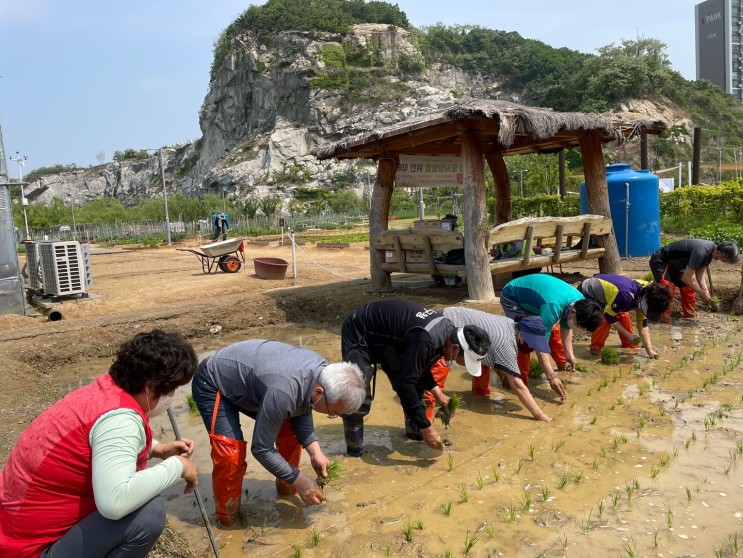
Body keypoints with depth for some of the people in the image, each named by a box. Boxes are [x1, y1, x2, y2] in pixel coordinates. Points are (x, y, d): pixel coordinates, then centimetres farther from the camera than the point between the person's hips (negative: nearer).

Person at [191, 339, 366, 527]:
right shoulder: (283, 392, -41)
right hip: (212, 383, -7)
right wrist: (299, 480, -20)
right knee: (231, 452, -21)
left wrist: (314, 450, -11)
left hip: (245, 377, 8)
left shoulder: (323, 370, -17)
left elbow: (301, 409, 1)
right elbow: (261, 448, -29)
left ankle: (286, 488, 23)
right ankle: (227, 516, 3)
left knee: (291, 428, 1)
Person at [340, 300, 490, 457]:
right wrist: (426, 428, -29)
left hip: (384, 335, 9)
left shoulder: (448, 330, -8)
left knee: (415, 386, 8)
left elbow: (418, 366, 9)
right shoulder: (427, 340, -38)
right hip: (359, 334, -9)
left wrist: (438, 393, -2)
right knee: (360, 398, -15)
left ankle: (415, 431, 24)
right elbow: (405, 384, -36)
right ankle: (354, 450, 3)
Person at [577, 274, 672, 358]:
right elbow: (609, 316, -28)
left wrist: (649, 350, -7)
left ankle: (630, 345, 20)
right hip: (586, 293, -8)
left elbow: (643, 324, -4)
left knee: (623, 316, 3)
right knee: (604, 321, -23)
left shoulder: (642, 296, -11)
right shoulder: (625, 296, -39)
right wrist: (628, 335, -22)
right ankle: (595, 348, -4)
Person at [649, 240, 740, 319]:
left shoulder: (711, 251, -6)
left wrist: (705, 290, -11)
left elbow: (700, 272, 3)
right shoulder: (701, 252, -35)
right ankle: (664, 320, -13)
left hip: (673, 263, 10)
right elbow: (685, 278, -32)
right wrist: (702, 293, -22)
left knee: (689, 287, 12)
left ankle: (689, 314, 27)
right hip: (660, 262, -10)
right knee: (668, 291, -23)